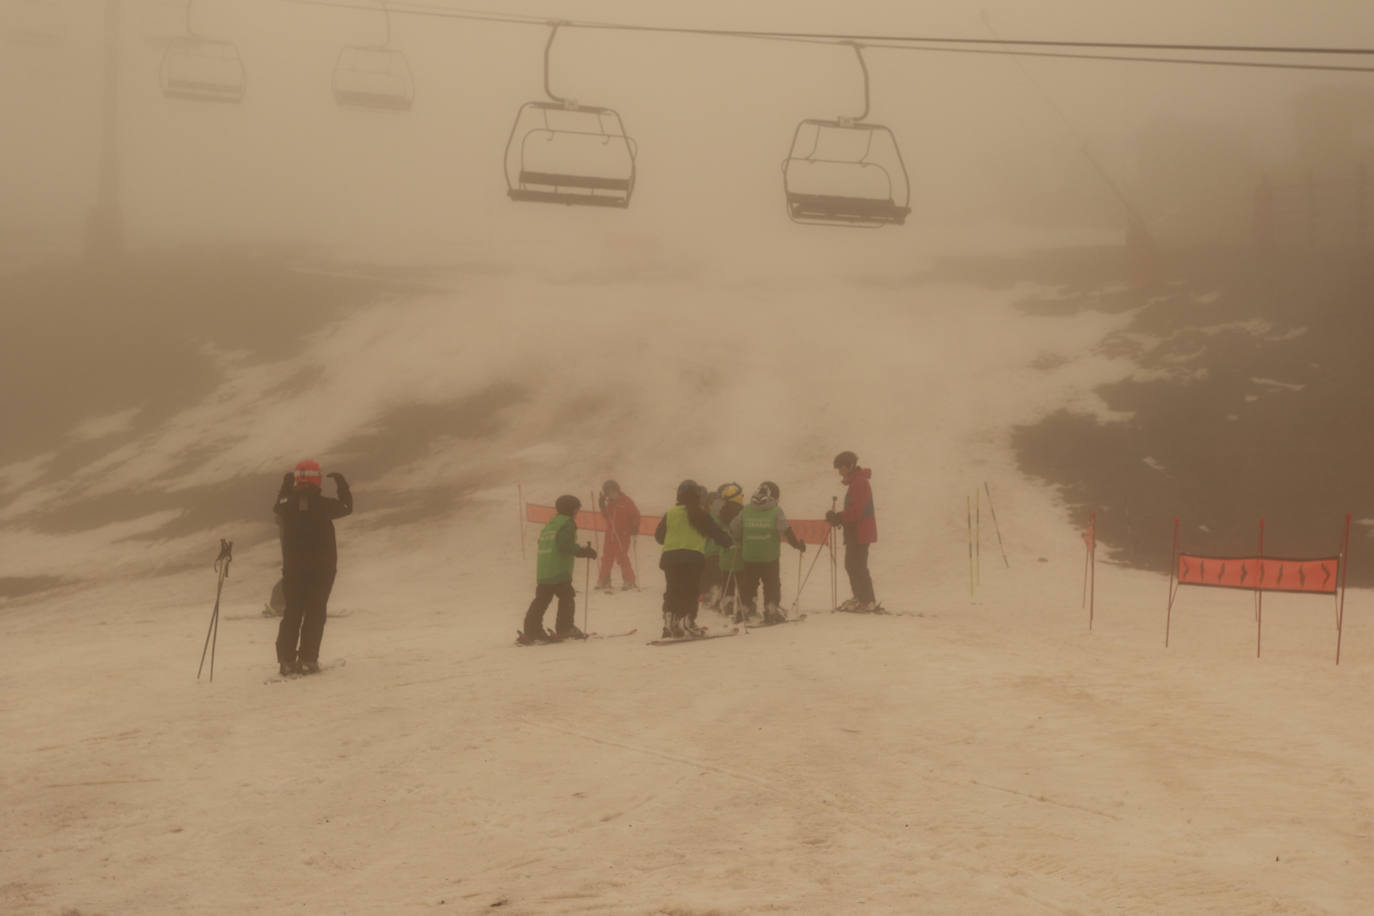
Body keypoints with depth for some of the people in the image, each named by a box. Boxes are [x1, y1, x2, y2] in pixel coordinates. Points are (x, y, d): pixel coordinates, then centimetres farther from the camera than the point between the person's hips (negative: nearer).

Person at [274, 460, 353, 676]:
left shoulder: (286, 505, -4)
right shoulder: (323, 505, -13)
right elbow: (346, 506, 5)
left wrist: (285, 484, 33)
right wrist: (341, 483, 19)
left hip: (292, 568, 3)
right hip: (322, 568, -3)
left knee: (292, 613, 11)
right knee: (315, 613, 4)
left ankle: (286, 659, 7)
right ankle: (307, 659, -3)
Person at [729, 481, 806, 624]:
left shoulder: (746, 510, 3)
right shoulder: (776, 510, -8)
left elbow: (734, 530, 6)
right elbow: (786, 530, -14)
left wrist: (739, 543, 23)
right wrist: (797, 544, -3)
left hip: (749, 556, 3)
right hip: (770, 557, -3)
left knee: (748, 583, 15)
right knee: (772, 584, 8)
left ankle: (745, 608, 19)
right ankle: (772, 609, 2)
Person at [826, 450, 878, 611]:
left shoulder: (860, 483, -17)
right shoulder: (856, 482, 16)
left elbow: (855, 511, -24)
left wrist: (838, 517, -19)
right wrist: (838, 518, 11)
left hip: (860, 532, -11)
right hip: (854, 531, 11)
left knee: (858, 566, -8)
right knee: (851, 565, 15)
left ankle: (868, 601, -4)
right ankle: (859, 597, 23)